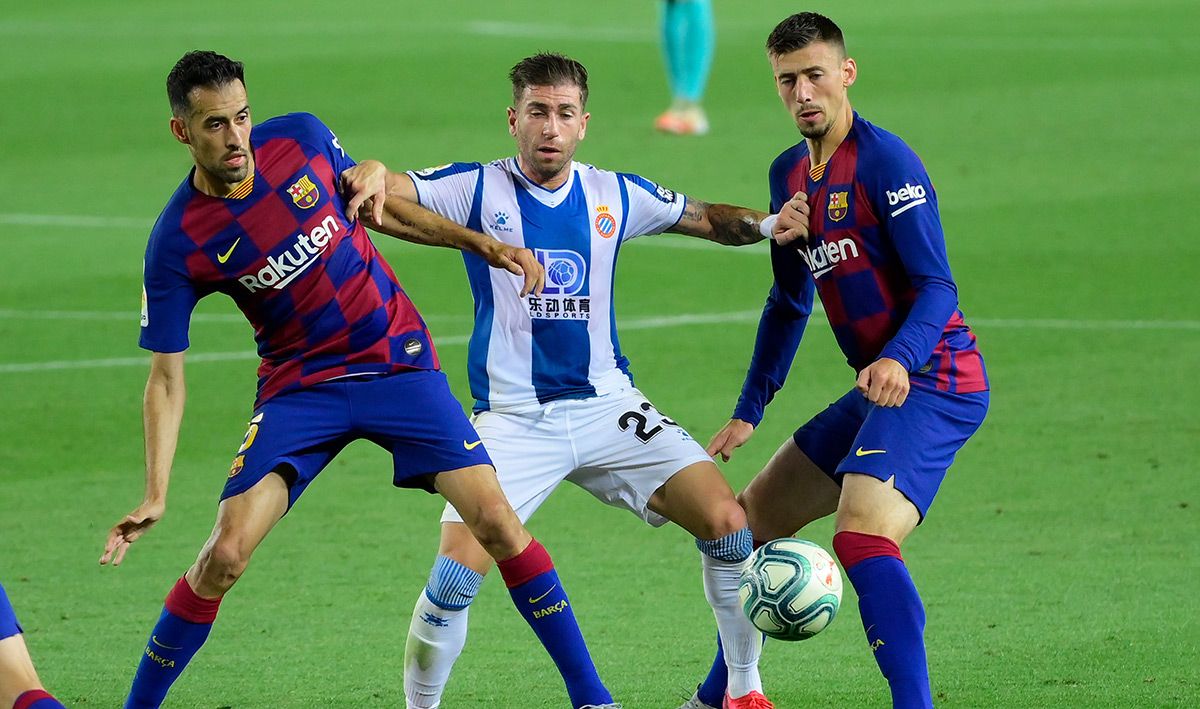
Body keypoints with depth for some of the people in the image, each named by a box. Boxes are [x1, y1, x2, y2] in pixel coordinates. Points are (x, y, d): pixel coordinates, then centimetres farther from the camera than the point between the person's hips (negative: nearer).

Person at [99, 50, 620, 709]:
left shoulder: (301, 137, -9)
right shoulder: (176, 245, -15)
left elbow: (373, 205, 12)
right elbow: (166, 378, -10)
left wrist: (480, 243, 6)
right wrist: (155, 494, -19)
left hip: (399, 360, 2)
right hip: (299, 385, -2)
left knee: (494, 518, -10)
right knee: (224, 555, -16)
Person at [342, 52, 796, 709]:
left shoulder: (615, 196, 7)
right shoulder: (478, 190, -2)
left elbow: (707, 218, 18)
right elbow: (384, 190, -13)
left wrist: (768, 224, -2)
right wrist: (369, 175, -37)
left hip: (606, 407, 3)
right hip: (511, 420, -3)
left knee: (725, 520, -11)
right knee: (459, 569, -18)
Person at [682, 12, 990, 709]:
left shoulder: (884, 160, -14)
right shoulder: (790, 173, 13)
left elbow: (938, 287, -19)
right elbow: (790, 303, 24)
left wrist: (898, 360, -37)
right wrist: (749, 412, 22)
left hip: (932, 380, -10)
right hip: (880, 388, 10)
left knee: (862, 537, -30)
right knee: (750, 521, 19)